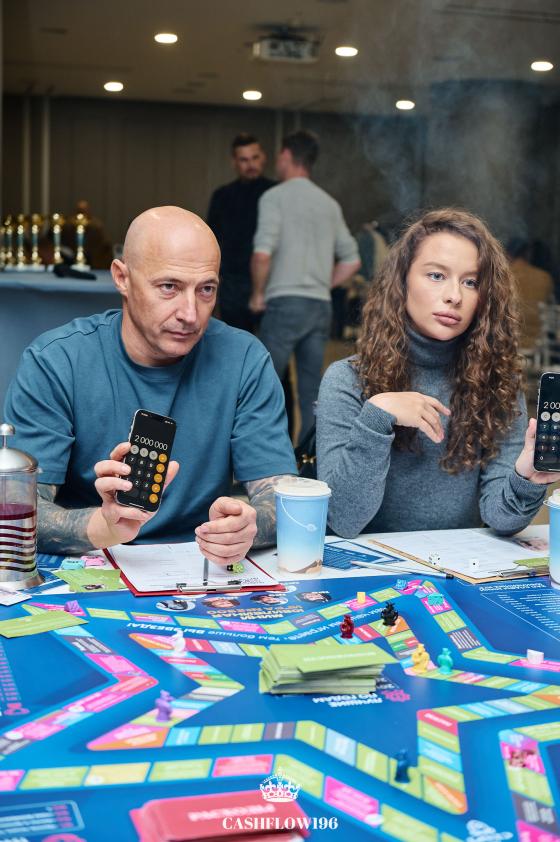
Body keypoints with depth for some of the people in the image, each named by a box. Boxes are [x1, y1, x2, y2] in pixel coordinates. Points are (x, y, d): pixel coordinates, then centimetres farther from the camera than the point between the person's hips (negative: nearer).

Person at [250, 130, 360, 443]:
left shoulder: (275, 197, -4)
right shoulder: (330, 203, 15)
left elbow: (263, 253, -17)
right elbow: (352, 260, 16)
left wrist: (258, 293, -3)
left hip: (285, 303, -6)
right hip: (321, 306, 6)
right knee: (311, 390, 9)